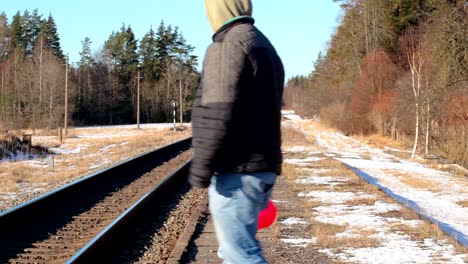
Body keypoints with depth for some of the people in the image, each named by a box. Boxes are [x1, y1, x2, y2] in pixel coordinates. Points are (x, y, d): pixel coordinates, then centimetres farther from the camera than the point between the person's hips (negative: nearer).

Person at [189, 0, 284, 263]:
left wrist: (202, 166, -16)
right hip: (261, 168, 10)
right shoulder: (266, 48, 19)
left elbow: (219, 114, -20)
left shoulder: (229, 46, -12)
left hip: (236, 172, -10)